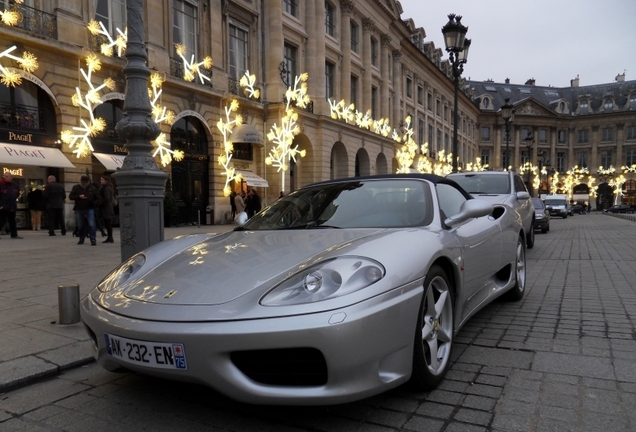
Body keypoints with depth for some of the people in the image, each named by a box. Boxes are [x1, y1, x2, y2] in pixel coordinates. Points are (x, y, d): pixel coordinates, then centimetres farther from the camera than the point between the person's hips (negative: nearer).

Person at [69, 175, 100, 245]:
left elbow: (98, 199, 4)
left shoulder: (93, 188, 2)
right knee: (80, 226, 10)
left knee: (91, 225, -12)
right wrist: (79, 197, -15)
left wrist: (94, 203, -17)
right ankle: (81, 239, 25)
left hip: (89, 209, -2)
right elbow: (70, 196, 2)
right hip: (79, 210, 2)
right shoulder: (76, 188, 5)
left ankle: (93, 240, -8)